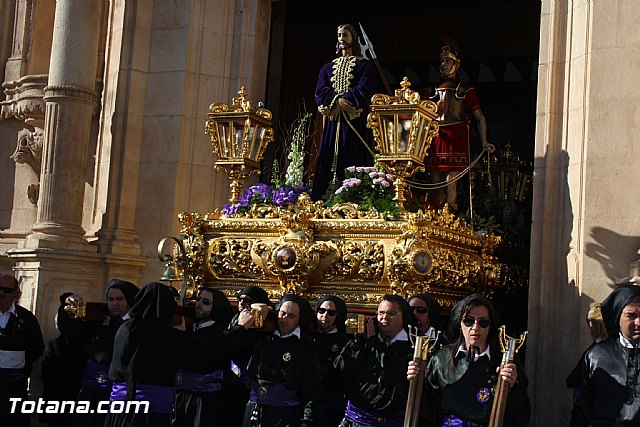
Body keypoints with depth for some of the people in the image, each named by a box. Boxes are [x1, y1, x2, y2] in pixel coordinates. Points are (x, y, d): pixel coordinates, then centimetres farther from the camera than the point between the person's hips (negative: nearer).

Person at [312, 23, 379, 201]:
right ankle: (327, 198, -5)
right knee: (328, 159, -3)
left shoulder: (364, 65, 7)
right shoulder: (328, 67, 19)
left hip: (355, 121, -4)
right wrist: (338, 100, -14)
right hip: (333, 122, 4)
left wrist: (341, 102, -13)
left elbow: (364, 91, -7)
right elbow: (320, 91, 5)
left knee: (354, 159, -11)